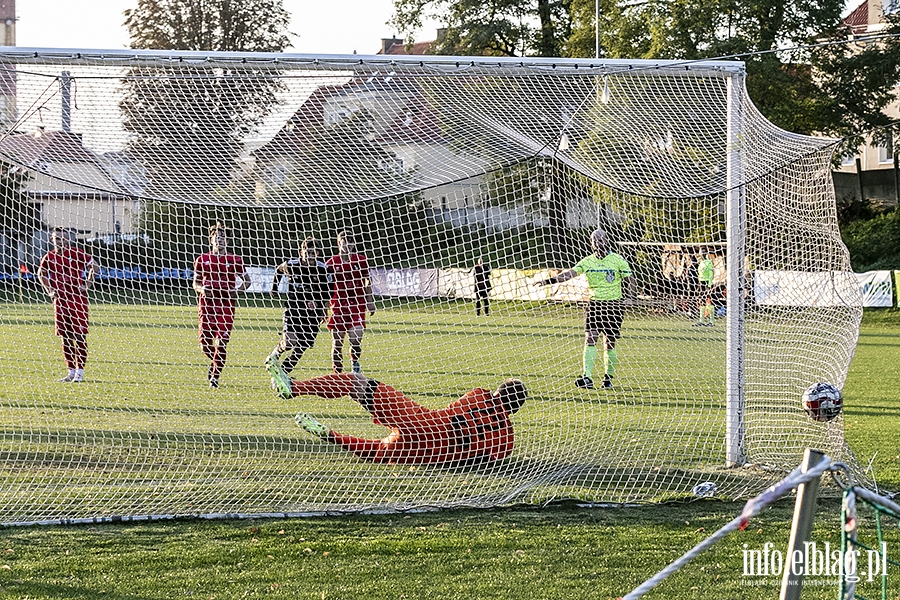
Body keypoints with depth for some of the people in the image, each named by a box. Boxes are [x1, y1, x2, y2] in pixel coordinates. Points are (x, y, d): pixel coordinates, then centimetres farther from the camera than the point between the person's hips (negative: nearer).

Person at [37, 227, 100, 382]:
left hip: (77, 298, -4)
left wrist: (87, 285, -7)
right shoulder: (49, 257, 6)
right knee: (65, 337, 7)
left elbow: (95, 267, 0)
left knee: (79, 336, -5)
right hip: (60, 300, 4)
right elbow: (41, 273, 23)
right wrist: (49, 290, 10)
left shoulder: (77, 254, -6)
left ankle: (80, 372, -2)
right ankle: (71, 372, 15)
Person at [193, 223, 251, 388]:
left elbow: (247, 281, 14)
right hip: (206, 304, 1)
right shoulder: (202, 259, 8)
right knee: (205, 343, -2)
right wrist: (202, 289, -9)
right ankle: (215, 362, 30)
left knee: (221, 342, -8)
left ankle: (215, 376, 2)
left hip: (226, 305, -1)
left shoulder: (234, 260, 5)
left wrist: (236, 290, -5)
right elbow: (196, 283, 13)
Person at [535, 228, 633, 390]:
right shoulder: (587, 262, 4)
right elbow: (569, 273, -5)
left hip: (614, 304, -2)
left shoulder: (618, 261, -2)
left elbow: (627, 280, 2)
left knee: (610, 343, 1)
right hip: (594, 303, 2)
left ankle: (609, 377, 14)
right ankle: (587, 378, -17)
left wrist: (628, 297, -12)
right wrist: (549, 281, -17)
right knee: (590, 338, -11)